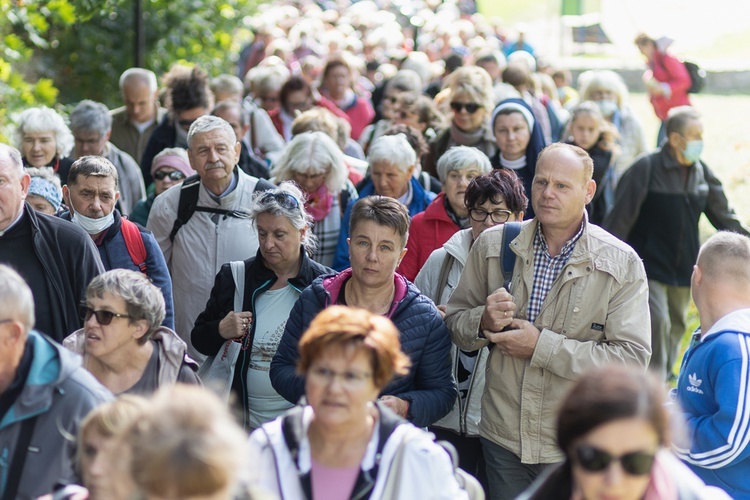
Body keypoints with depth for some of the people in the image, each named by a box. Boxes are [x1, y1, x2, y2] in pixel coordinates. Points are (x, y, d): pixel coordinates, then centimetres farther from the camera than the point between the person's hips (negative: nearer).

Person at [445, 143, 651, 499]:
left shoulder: (623, 265, -9)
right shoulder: (493, 245, 1)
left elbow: (632, 356, -16)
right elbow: (456, 320, 9)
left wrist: (541, 346, -20)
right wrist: (483, 322, -15)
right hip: (502, 437, 3)